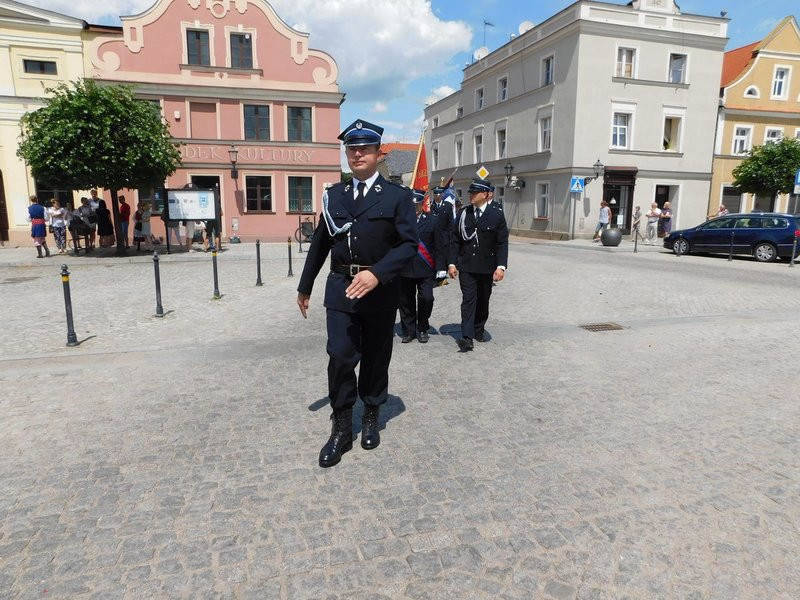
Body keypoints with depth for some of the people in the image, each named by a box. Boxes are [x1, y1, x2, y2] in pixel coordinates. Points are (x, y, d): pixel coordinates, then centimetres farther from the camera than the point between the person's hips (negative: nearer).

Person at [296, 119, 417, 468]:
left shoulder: (397, 196, 0)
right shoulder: (333, 195, 11)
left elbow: (409, 242, -9)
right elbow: (320, 242, 16)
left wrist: (377, 273, -23)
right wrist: (305, 286, 20)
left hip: (381, 290, -1)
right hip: (340, 288, 2)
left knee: (376, 358, 12)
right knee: (340, 357, -7)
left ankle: (371, 418, 32)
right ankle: (341, 429, 8)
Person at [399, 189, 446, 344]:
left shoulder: (432, 220, 4)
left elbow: (439, 247, 3)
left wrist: (440, 269, -2)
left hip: (425, 269, -1)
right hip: (405, 269, 1)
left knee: (426, 298, -8)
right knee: (406, 301, 6)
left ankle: (422, 329, 14)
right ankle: (409, 331, 22)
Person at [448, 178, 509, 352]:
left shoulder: (497, 214, -4)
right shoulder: (463, 213, 2)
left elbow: (502, 242, -4)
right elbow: (455, 240, 4)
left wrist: (501, 266, -11)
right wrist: (452, 263, -2)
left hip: (487, 267, 0)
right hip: (466, 266, 0)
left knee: (483, 300, 13)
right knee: (468, 299, -6)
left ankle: (478, 330, 30)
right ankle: (467, 336, -8)